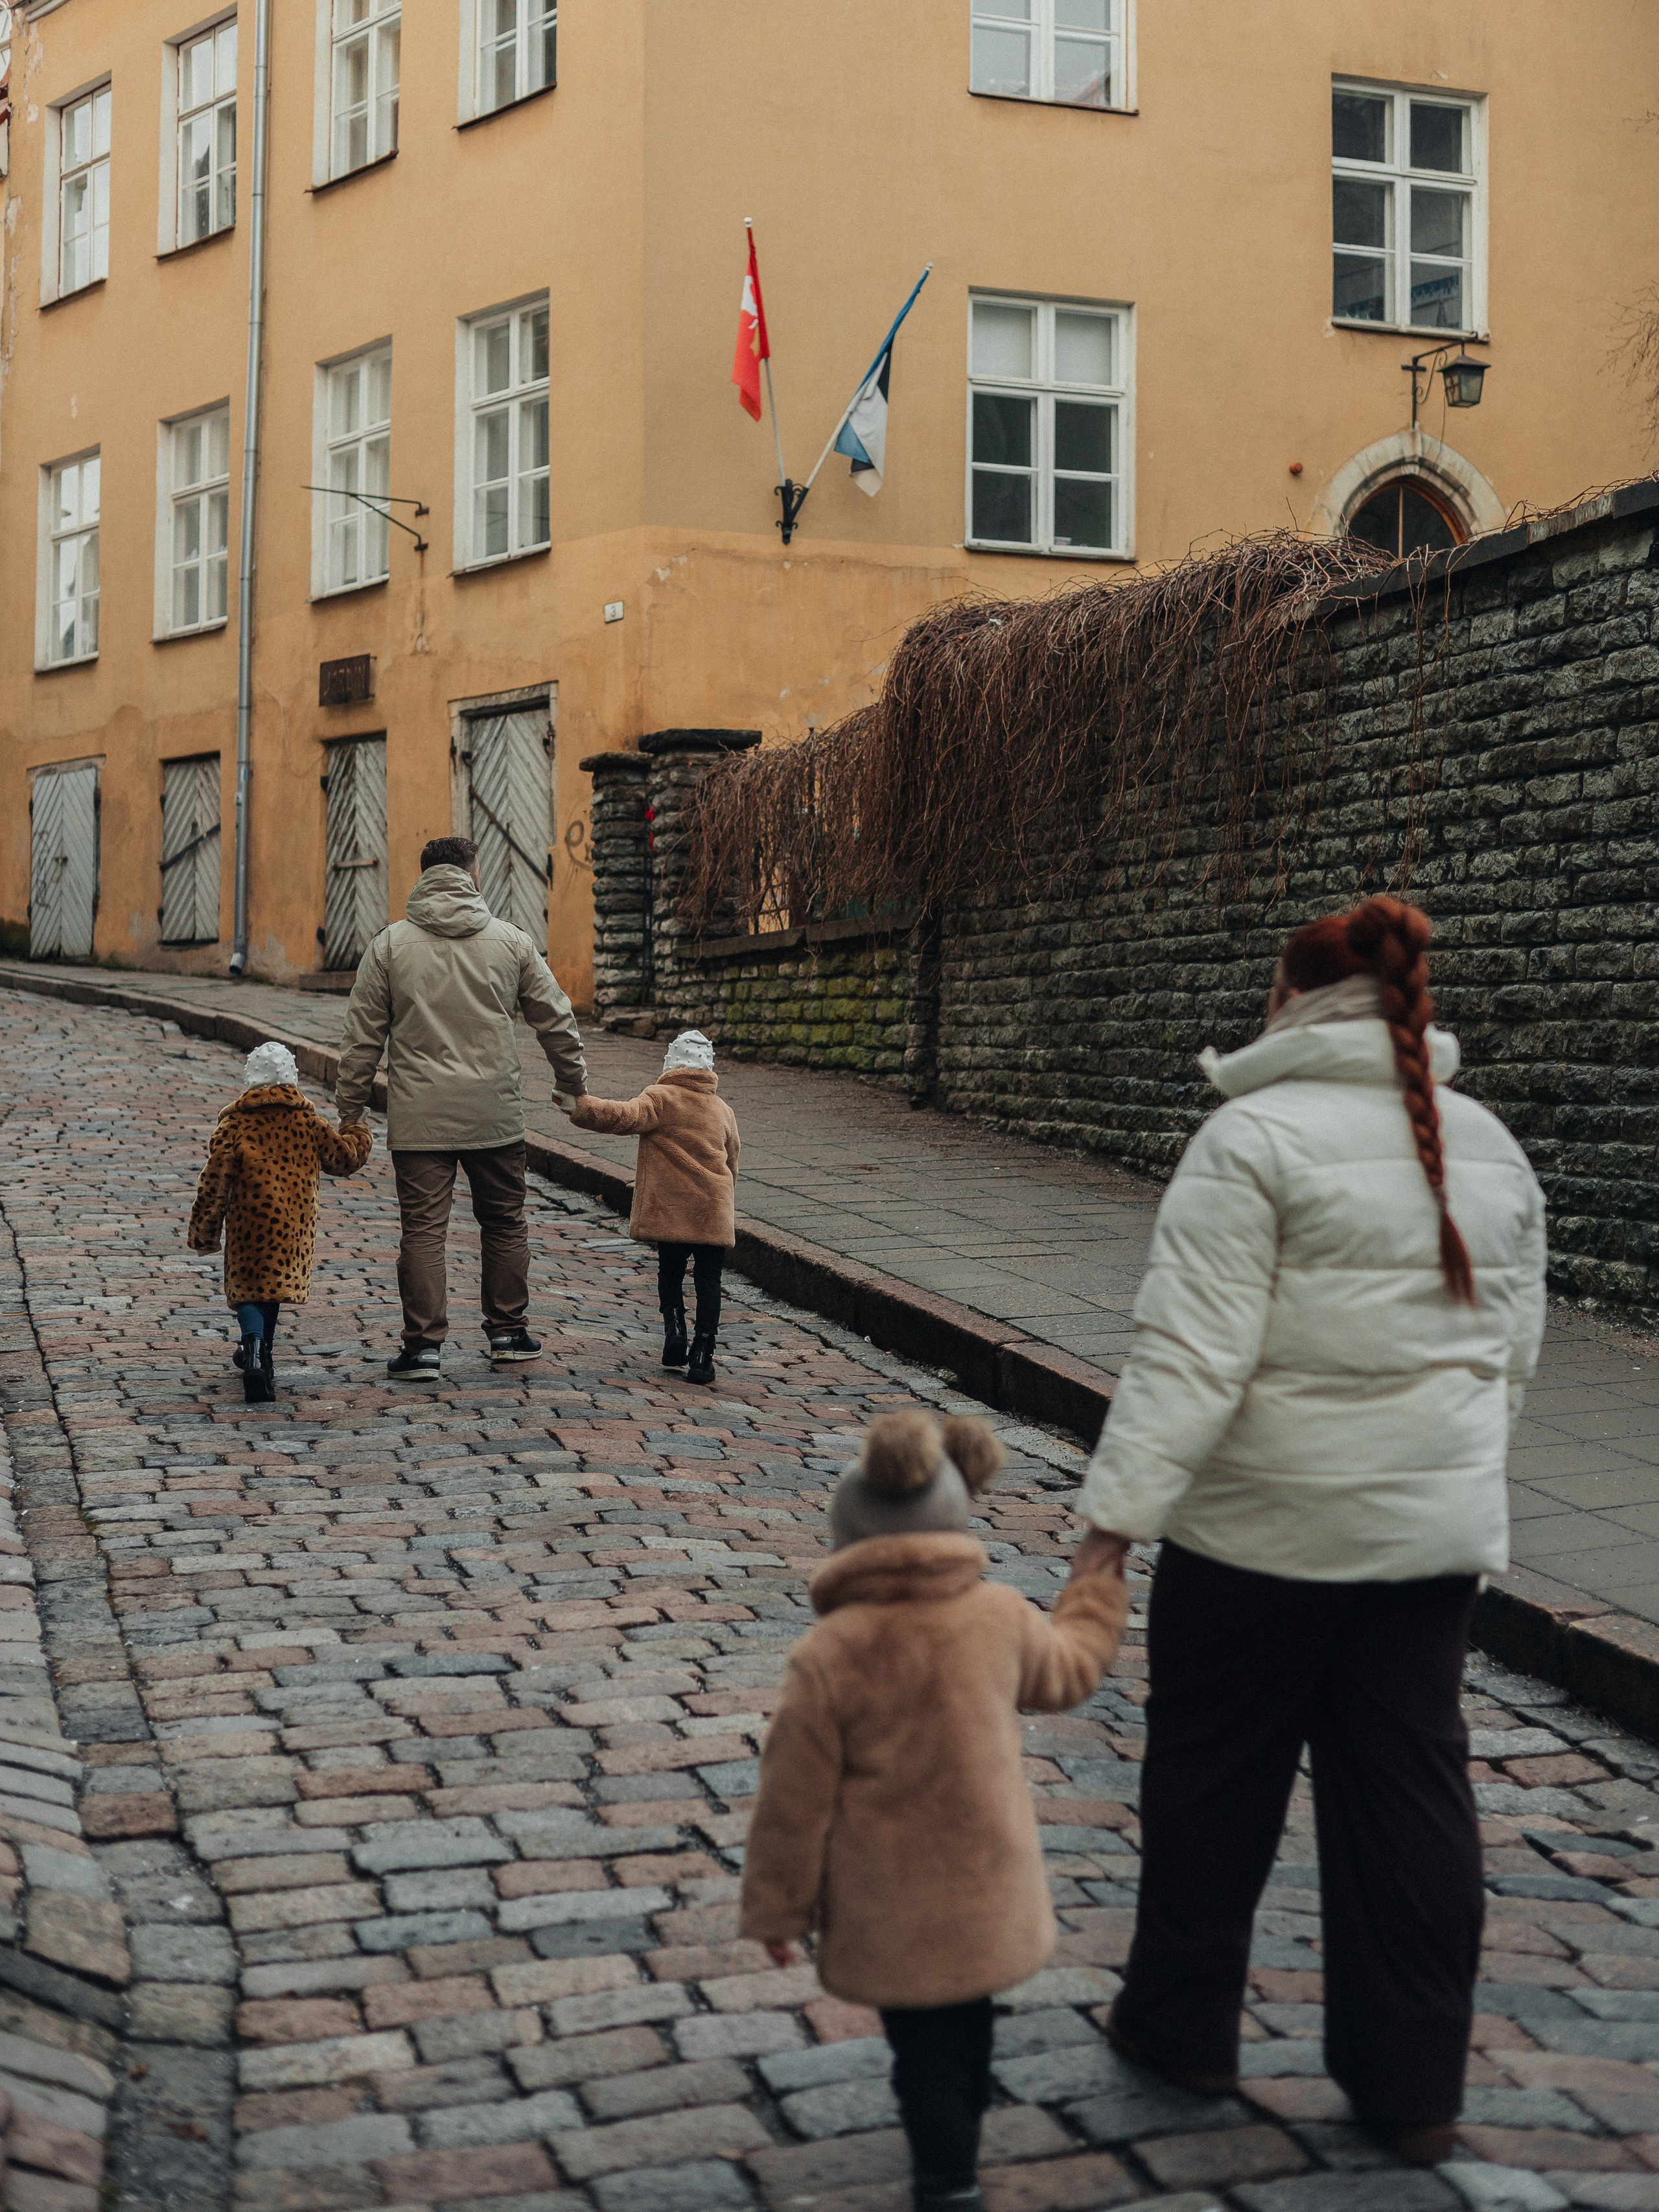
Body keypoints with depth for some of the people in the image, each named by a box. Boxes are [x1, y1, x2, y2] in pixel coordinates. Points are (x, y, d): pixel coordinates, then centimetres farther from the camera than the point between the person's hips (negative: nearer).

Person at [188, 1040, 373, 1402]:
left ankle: (254, 1349, -22)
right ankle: (261, 1355, 28)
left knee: (249, 1288, 4)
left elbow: (215, 1183, -6)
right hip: (295, 1227, 3)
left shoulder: (234, 1125, -6)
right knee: (274, 1281, 19)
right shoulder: (309, 1122, 3)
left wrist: (203, 1232, 3)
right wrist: (361, 1135, 36)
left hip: (249, 1227, -3)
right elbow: (346, 1158, 14)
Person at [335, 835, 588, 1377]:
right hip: (495, 1115, 1)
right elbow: (556, 1019, 10)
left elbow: (362, 1036, 1)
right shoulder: (510, 942, 3)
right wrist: (574, 1084, 23)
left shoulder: (390, 945, 0)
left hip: (418, 1118, -1)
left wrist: (350, 1108, 9)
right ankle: (508, 1332, 22)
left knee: (423, 1229, 2)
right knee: (504, 1222, 15)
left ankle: (424, 1346, 1)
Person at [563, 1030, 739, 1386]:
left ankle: (674, 1330, 1)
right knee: (708, 1280, 5)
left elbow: (626, 1118, -19)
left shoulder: (660, 1098, 0)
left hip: (670, 1210, -3)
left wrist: (580, 1108, -22)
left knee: (670, 1273, 17)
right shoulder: (723, 1110, 16)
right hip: (715, 1213, 3)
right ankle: (702, 1353, -2)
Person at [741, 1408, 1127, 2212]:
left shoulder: (830, 1654, -22)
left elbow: (796, 1796, -15)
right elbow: (1068, 1671, 12)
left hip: (890, 1911, -5)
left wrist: (775, 1907, -2)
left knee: (921, 2042, 10)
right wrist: (1101, 1584, 29)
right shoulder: (1001, 1617, -11)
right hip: (988, 1891, 5)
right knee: (967, 2019, 26)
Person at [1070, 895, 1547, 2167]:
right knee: (1413, 1787, 12)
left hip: (1265, 1527, -5)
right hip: (1434, 1531, 6)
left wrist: (1115, 1521, -19)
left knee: (1213, 1776, 12)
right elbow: (1513, 1356, 14)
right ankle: (1415, 2088, 20)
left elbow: (1193, 1354, -20)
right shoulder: (1491, 1147, 7)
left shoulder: (1258, 1136, -14)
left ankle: (1182, 2026, 28)